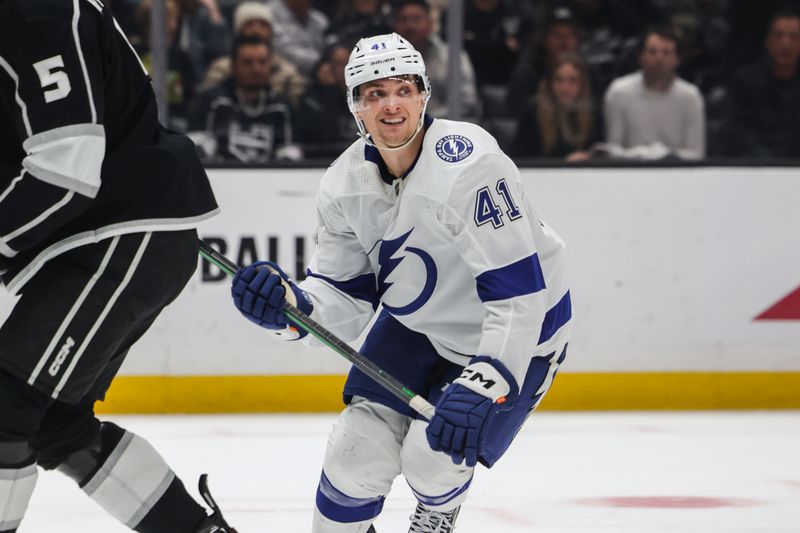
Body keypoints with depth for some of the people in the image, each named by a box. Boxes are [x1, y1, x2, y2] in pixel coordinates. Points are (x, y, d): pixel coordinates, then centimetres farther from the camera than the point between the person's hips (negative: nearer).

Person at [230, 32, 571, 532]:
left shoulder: (467, 164, -31)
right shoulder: (346, 185, -10)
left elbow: (519, 290, -35)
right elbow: (346, 298, -4)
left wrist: (482, 385, -44)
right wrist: (291, 307, -26)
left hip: (519, 330, -6)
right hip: (418, 325, 6)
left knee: (433, 454, -14)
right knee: (360, 445, -6)